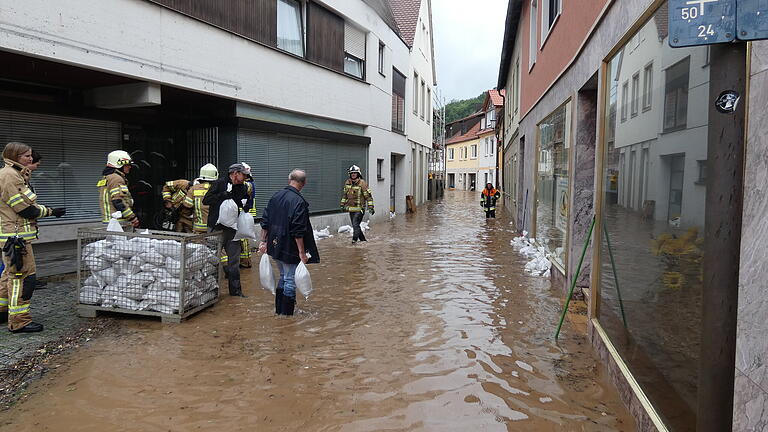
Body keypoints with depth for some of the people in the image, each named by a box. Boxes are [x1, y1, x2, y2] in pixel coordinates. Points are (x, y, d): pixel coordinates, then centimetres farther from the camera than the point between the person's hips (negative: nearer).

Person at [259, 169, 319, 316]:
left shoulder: (275, 197, 6)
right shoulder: (299, 202, -17)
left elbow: (265, 222, 10)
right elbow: (298, 232, -21)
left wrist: (264, 241, 17)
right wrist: (302, 252, -16)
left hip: (275, 247, 8)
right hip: (290, 249, -8)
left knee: (283, 276, 22)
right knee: (291, 280, 4)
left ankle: (278, 309, 31)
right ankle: (286, 314, 9)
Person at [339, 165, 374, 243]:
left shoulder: (362, 183, -11)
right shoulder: (347, 183, 7)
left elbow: (368, 196, -10)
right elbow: (344, 194, 21)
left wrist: (371, 207, -14)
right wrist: (342, 204, 20)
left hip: (359, 209, -6)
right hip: (351, 209, 6)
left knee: (355, 225, -16)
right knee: (355, 225, 11)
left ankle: (355, 240, -14)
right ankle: (363, 240, 24)